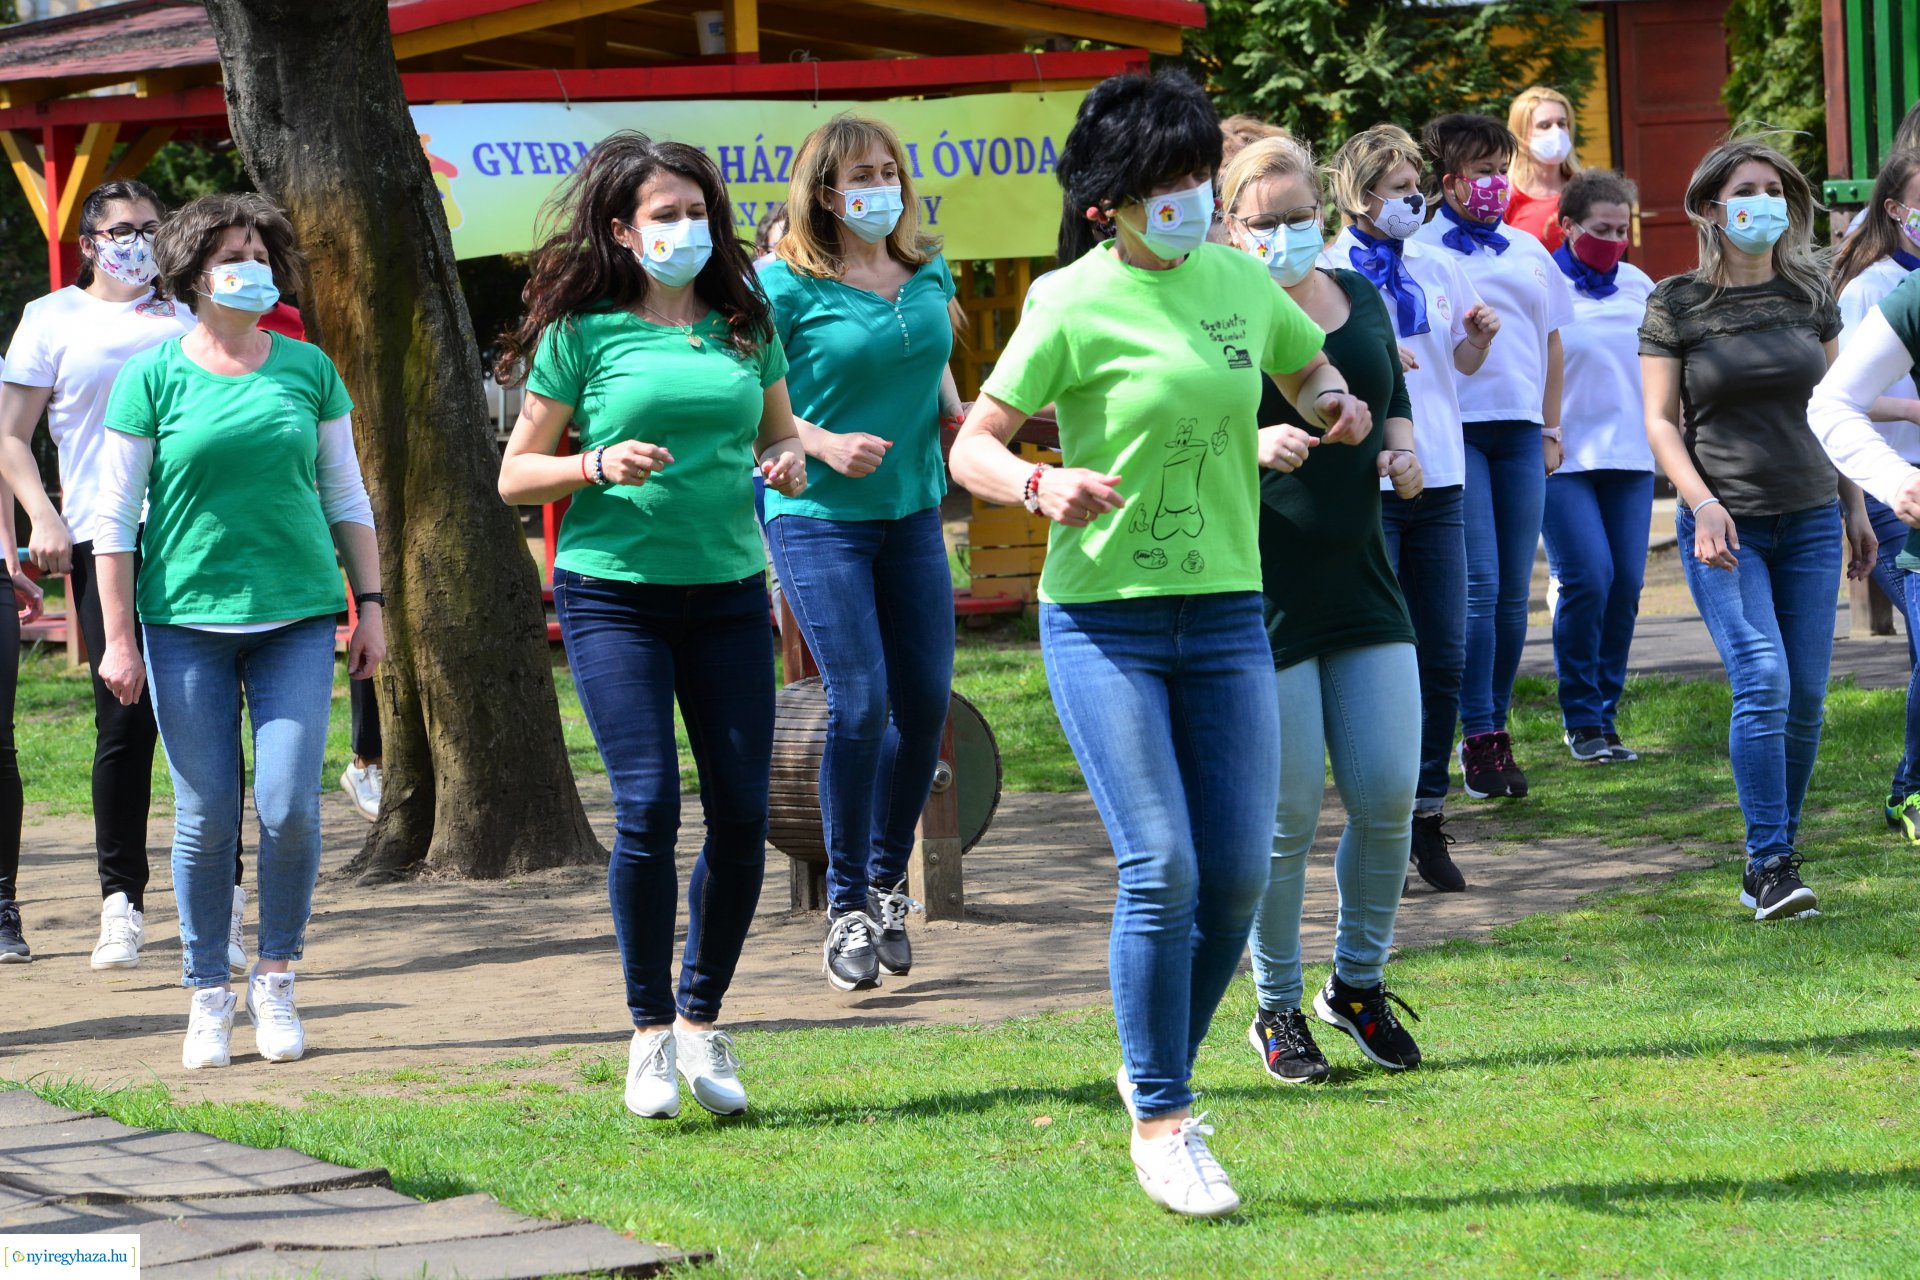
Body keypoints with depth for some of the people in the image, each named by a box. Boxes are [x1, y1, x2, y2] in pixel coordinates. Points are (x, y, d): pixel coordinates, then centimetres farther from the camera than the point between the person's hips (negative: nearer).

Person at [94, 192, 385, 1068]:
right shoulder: (153, 377, 1)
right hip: (186, 620, -1)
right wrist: (117, 637, -3)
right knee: (205, 817, 0)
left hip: (295, 616, 1)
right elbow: (115, 516, 1)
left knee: (291, 807, -8)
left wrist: (370, 606, 10)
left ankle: (276, 979, 11)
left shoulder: (307, 369, 8)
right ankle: (208, 996, 13)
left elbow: (347, 496, 15)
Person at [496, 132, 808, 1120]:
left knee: (741, 814, -1)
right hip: (614, 593, -4)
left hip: (728, 589, 4)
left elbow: (782, 432, 22)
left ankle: (702, 1019, 16)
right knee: (647, 806, -13)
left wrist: (790, 463, -1)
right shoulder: (584, 331, -1)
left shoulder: (744, 323, 9)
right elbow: (516, 474, 2)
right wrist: (600, 466, -16)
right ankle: (649, 1029, 1)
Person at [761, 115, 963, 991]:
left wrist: (961, 418, 2)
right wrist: (823, 444, -19)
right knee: (861, 705, -12)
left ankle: (888, 884, 23)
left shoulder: (929, 275, 7)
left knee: (927, 703, 3)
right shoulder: (787, 285, -9)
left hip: (912, 510, 5)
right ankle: (847, 905, 2)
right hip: (818, 517, -5)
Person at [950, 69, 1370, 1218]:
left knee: (1239, 873, 1)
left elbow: (1311, 367, 26)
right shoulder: (1076, 303, -8)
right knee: (1162, 870, -12)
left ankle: (1159, 1071, 24)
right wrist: (1040, 486, -27)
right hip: (1104, 617, -5)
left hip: (1226, 613, 5)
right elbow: (973, 446, -6)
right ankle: (1162, 1125, 0)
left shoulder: (1240, 281, 6)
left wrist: (1335, 409, 2)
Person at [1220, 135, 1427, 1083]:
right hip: (1261, 593, -6)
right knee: (1288, 816, -1)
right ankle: (1277, 1011, 16)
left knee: (1389, 797, 3)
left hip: (1360, 580, 6)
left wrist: (1400, 452, 4)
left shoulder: (1360, 300, 12)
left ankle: (1358, 983, 24)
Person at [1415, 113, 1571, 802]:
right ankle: (1480, 738, -8)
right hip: (1456, 427, -5)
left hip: (1518, 430, 5)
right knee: (1477, 585, -11)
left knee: (1514, 591, 3)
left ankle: (1495, 727, 12)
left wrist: (1550, 428, 17)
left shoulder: (1527, 251, 17)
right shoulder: (1421, 249, 0)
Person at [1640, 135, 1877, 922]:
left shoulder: (1810, 295, 8)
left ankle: (1778, 853, 16)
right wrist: (1701, 502, -15)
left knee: (1806, 697, 2)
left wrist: (1854, 504, 15)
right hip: (1725, 525, -4)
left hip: (1809, 519, 4)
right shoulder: (1677, 304, -2)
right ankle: (1769, 865, -13)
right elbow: (1660, 420, -2)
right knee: (1762, 682, -17)